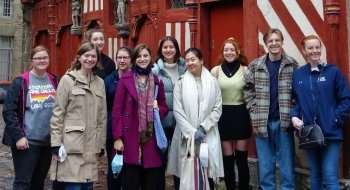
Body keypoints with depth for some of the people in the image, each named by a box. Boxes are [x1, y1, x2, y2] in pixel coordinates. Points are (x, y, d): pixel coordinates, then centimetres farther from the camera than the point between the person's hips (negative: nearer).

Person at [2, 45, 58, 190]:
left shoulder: (54, 81, 7)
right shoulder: (21, 82, -6)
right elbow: (8, 111, -9)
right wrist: (18, 136, -15)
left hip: (48, 141, 5)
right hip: (27, 141, -4)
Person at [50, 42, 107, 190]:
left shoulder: (100, 82, 11)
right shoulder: (67, 80, -2)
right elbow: (58, 113, -4)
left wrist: (101, 143, 11)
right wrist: (56, 143, -9)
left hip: (91, 145, 5)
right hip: (71, 144, -5)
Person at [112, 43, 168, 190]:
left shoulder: (157, 82, 9)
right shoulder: (125, 79, 0)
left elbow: (165, 108, 16)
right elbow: (117, 110, -3)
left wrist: (158, 109, -8)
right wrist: (117, 137, -10)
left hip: (151, 139, 3)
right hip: (130, 139, -3)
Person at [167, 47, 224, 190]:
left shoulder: (213, 82, 6)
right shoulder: (181, 82, 4)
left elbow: (217, 109, 3)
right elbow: (178, 110, -1)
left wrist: (203, 128, -9)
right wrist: (191, 131, -10)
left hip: (208, 135, 0)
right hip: (186, 135, 0)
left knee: (208, 171, -3)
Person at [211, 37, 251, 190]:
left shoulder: (245, 70, 1)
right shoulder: (216, 71, 1)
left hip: (241, 115, 0)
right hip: (223, 116, 0)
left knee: (242, 159, 6)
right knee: (228, 159, 7)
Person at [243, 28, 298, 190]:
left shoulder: (292, 64, 2)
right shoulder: (255, 66, 2)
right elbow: (247, 88, 9)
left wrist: (293, 112, -2)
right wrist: (254, 108, 0)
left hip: (283, 121, -1)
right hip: (262, 122, 1)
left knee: (287, 164, 6)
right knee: (265, 165, 10)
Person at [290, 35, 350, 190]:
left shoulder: (333, 71, -3)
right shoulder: (298, 74, 6)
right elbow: (294, 100, 10)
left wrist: (335, 120, -13)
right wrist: (294, 116, -7)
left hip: (331, 133, -3)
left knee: (330, 177, -7)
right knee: (315, 174, 16)